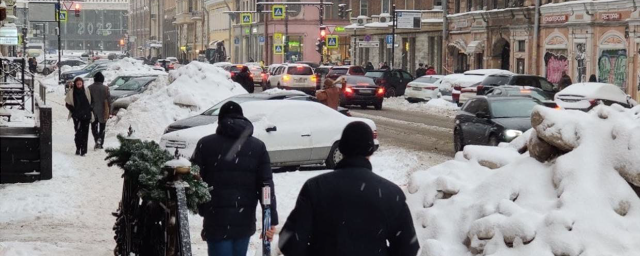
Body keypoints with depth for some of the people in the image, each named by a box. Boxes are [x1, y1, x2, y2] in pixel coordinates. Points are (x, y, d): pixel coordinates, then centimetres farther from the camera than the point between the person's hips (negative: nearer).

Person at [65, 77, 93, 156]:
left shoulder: (87, 91, 4)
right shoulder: (71, 93, -1)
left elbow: (90, 102, 14)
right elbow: (67, 104, 5)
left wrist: (89, 110, 4)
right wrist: (73, 110, -6)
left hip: (86, 115, 2)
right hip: (77, 116, -2)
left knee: (85, 132, 1)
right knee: (78, 132, -9)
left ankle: (83, 150, 4)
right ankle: (78, 148, 5)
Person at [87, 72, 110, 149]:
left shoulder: (90, 88, -5)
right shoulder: (105, 88, -9)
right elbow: (108, 100, -7)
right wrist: (109, 111, 1)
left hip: (93, 111, 0)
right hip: (102, 111, 0)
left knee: (94, 127, 13)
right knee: (102, 128, 12)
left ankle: (97, 139, -10)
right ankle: (100, 143, 5)